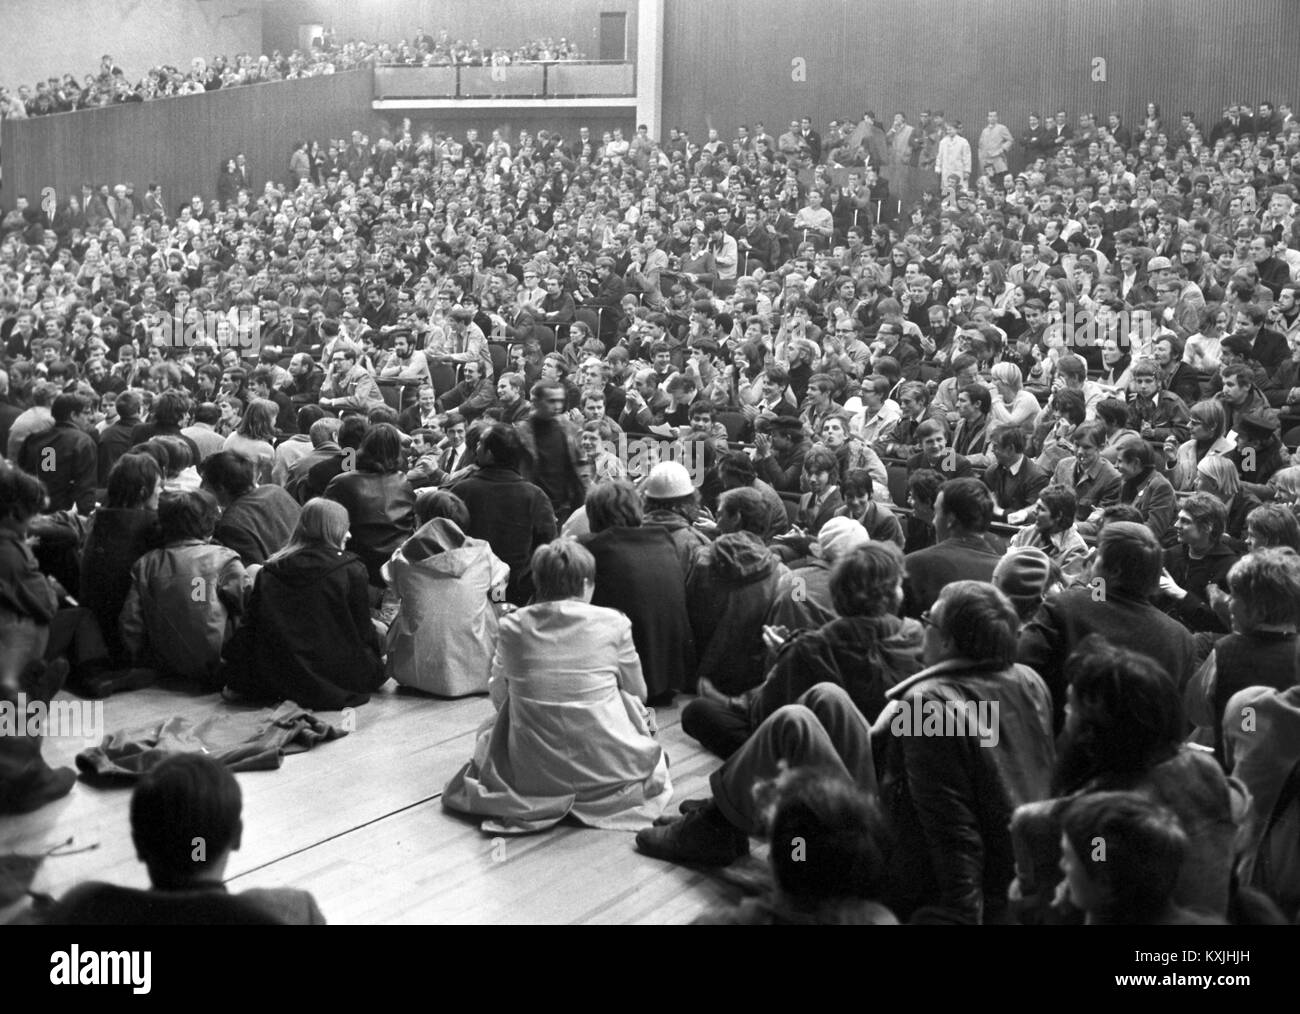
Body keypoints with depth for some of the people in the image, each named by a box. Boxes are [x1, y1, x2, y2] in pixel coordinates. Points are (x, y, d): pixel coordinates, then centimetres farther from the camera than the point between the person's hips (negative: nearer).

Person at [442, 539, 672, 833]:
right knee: (635, 707, 28)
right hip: (606, 769, -1)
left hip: (533, 772, 2)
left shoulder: (512, 627, -3)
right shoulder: (613, 623, -6)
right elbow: (638, 693, 8)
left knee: (489, 726, 32)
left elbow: (497, 696, 8)